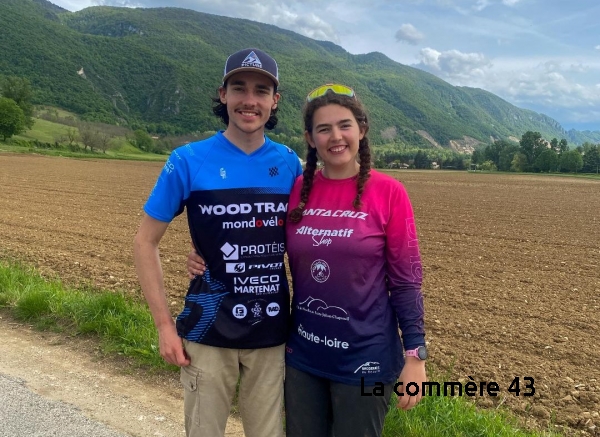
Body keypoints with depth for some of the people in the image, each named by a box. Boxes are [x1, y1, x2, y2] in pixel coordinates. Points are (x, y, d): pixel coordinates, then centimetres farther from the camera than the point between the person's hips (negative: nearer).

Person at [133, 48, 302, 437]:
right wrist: (164, 324, -8)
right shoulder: (189, 161, -9)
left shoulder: (289, 164, -1)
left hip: (272, 335, 3)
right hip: (208, 332, -2)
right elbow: (146, 242, -3)